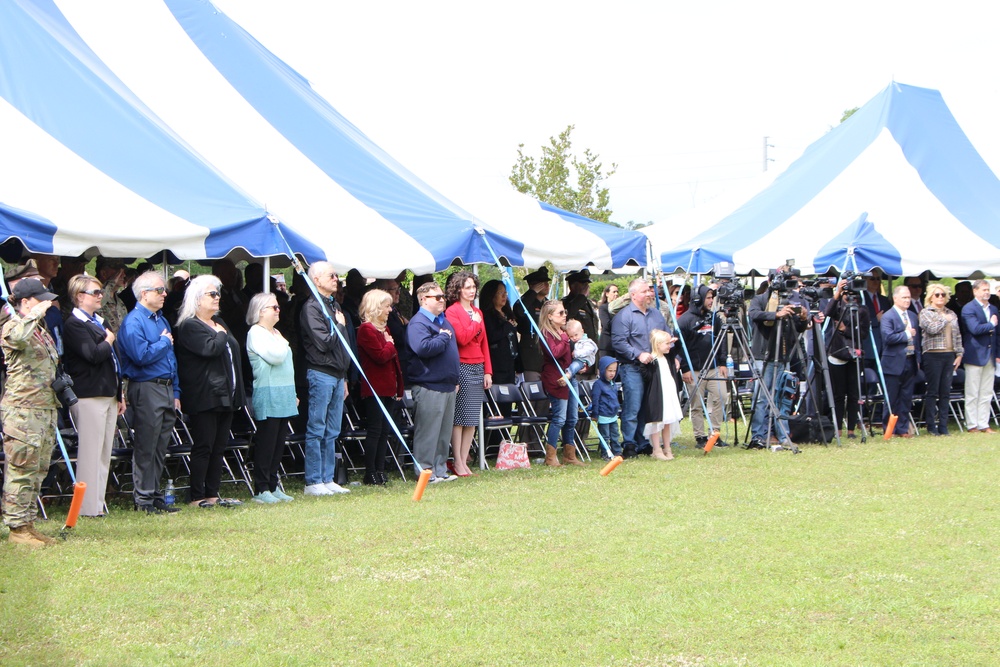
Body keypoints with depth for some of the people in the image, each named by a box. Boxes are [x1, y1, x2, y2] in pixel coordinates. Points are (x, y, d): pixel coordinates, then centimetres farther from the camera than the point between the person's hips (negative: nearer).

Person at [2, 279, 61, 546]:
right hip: (22, 408, -9)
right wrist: (35, 314, -19)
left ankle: (28, 523, 15)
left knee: (39, 469, 10)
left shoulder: (40, 329, 20)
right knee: (22, 469, -7)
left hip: (46, 406, 9)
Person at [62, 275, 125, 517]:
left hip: (108, 395, 9)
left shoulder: (99, 322, 19)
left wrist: (119, 394, 20)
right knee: (90, 452, -7)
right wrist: (108, 341, -2)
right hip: (89, 396, -9)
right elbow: (94, 355, -21)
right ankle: (88, 507, -5)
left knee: (104, 453, 9)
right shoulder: (74, 324, -9)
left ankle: (98, 504, 14)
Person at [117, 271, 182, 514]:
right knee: (146, 447, -4)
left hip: (166, 388, 8)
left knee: (160, 448, 11)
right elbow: (142, 355, -22)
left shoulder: (162, 320, 17)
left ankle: (155, 496, 17)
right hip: (147, 389, -8)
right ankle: (143, 499, 1)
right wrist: (164, 342, -7)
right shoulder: (133, 322, -10)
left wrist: (176, 392, 16)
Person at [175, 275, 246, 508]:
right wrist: (220, 335, -4)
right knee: (203, 447, -7)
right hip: (204, 399, -9)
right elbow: (210, 349, -25)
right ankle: (196, 497, -3)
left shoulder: (219, 323, 19)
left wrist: (238, 394, 16)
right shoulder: (189, 327, -10)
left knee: (219, 447, 10)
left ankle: (212, 494, 15)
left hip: (225, 397, 9)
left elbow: (233, 355, 23)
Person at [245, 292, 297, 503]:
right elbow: (275, 356, -22)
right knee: (266, 443, -8)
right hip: (268, 397, -9)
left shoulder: (275, 333, 21)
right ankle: (261, 490, -5)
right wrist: (283, 343, -1)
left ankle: (273, 486, 13)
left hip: (284, 397, 9)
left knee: (278, 444, 9)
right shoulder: (256, 333, -8)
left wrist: (293, 394, 23)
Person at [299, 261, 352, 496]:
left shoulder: (334, 305, 17)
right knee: (317, 430, -4)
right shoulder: (311, 307, -11)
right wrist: (339, 325, -4)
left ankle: (327, 479, 15)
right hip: (321, 373, -8)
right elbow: (323, 343, -19)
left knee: (332, 432, 10)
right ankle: (313, 482, -1)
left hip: (337, 375, 8)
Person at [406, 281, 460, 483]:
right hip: (429, 385, -9)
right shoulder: (418, 323, -12)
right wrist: (443, 338, -15)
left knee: (445, 431, 12)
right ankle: (425, 471, -3)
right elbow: (423, 347, -30)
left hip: (447, 385, 10)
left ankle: (440, 470, 19)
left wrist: (455, 380, 26)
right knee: (428, 431, -7)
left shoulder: (443, 321, 18)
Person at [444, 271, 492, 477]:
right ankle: (457, 462, -1)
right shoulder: (452, 312, -5)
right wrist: (475, 323, -5)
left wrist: (488, 371, 12)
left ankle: (464, 460, 11)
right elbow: (462, 338, -17)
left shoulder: (478, 312, 17)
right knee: (460, 417, -5)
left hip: (478, 368, 7)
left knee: (473, 419, 6)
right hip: (462, 368, -7)